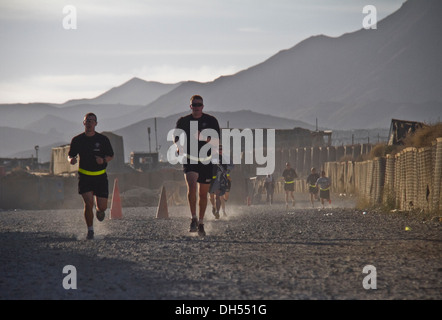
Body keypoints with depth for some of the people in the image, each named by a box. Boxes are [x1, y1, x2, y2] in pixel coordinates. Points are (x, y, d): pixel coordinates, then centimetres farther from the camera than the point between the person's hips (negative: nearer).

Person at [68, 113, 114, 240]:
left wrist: (103, 160, -15)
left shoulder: (103, 139, -1)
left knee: (102, 207, -1)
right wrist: (71, 159, -14)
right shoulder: (77, 140, 0)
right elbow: (70, 155, 10)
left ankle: (100, 210, 39)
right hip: (84, 176, 0)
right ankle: (90, 231, 1)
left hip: (100, 176, 0)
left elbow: (111, 155, 7)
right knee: (88, 204, -15)